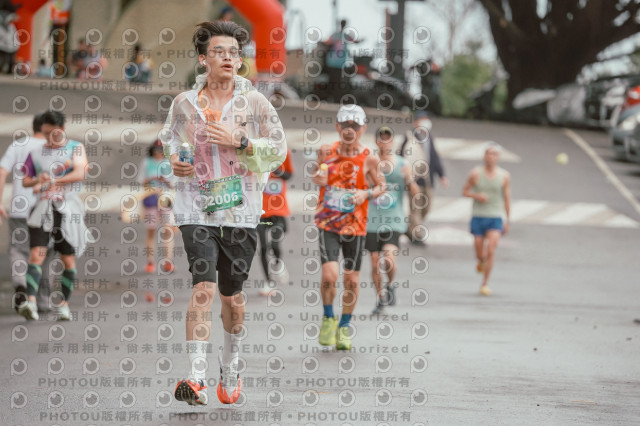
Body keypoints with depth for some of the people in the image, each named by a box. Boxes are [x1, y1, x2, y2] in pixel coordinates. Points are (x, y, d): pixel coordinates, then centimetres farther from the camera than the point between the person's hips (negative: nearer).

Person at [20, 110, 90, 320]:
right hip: (43, 209, 1)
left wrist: (52, 181, -17)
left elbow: (80, 174, -9)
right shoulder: (36, 153, 13)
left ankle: (64, 303, 14)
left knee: (68, 260, 2)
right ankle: (30, 301, -27)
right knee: (36, 254, -16)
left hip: (68, 209, -1)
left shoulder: (76, 148, 6)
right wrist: (38, 179, -8)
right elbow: (25, 181, 14)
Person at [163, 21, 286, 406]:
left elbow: (279, 150, 1)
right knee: (204, 287, -17)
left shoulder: (254, 102, 2)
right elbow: (169, 140, 22)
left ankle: (230, 365, 35)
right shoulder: (184, 103, 5)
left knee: (232, 293, 10)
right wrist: (174, 161, 0)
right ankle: (196, 378, -22)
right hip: (197, 208, -1)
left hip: (241, 209, 1)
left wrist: (239, 141, -13)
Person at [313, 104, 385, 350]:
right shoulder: (327, 151, -1)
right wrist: (318, 179, -9)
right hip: (328, 223, 0)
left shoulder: (369, 159, -5)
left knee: (352, 280, 4)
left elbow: (381, 186, 7)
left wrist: (366, 194, -13)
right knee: (329, 275, -16)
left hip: (355, 226, 0)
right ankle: (328, 318, 11)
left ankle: (344, 327, 24)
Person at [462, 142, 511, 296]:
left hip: (495, 218, 0)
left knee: (490, 251, -13)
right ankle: (481, 261, 42)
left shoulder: (504, 176, -1)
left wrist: (508, 221, 7)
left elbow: (507, 198, 6)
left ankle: (485, 283, -2)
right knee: (479, 252, 4)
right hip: (478, 217, 0)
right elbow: (465, 191, 6)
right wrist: (476, 196, -15)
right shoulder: (476, 173, -3)